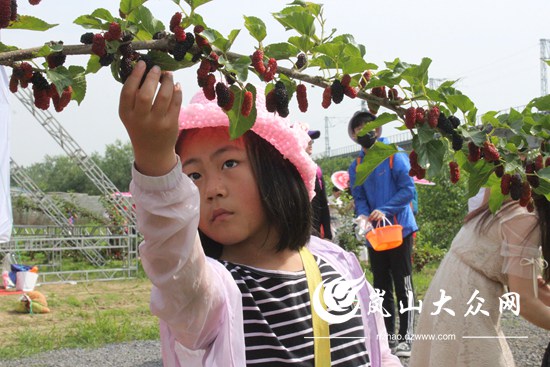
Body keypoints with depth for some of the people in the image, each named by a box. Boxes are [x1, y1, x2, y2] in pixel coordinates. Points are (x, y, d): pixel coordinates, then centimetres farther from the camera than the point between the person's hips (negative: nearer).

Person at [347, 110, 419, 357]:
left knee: (403, 285, -2)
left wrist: (384, 210, -21)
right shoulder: (356, 166, 10)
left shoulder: (394, 155, -6)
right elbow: (359, 198, 7)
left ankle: (406, 337, 3)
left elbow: (408, 189, -11)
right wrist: (363, 215, -14)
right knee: (381, 287, 11)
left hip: (399, 229, -5)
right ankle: (388, 335, 21)